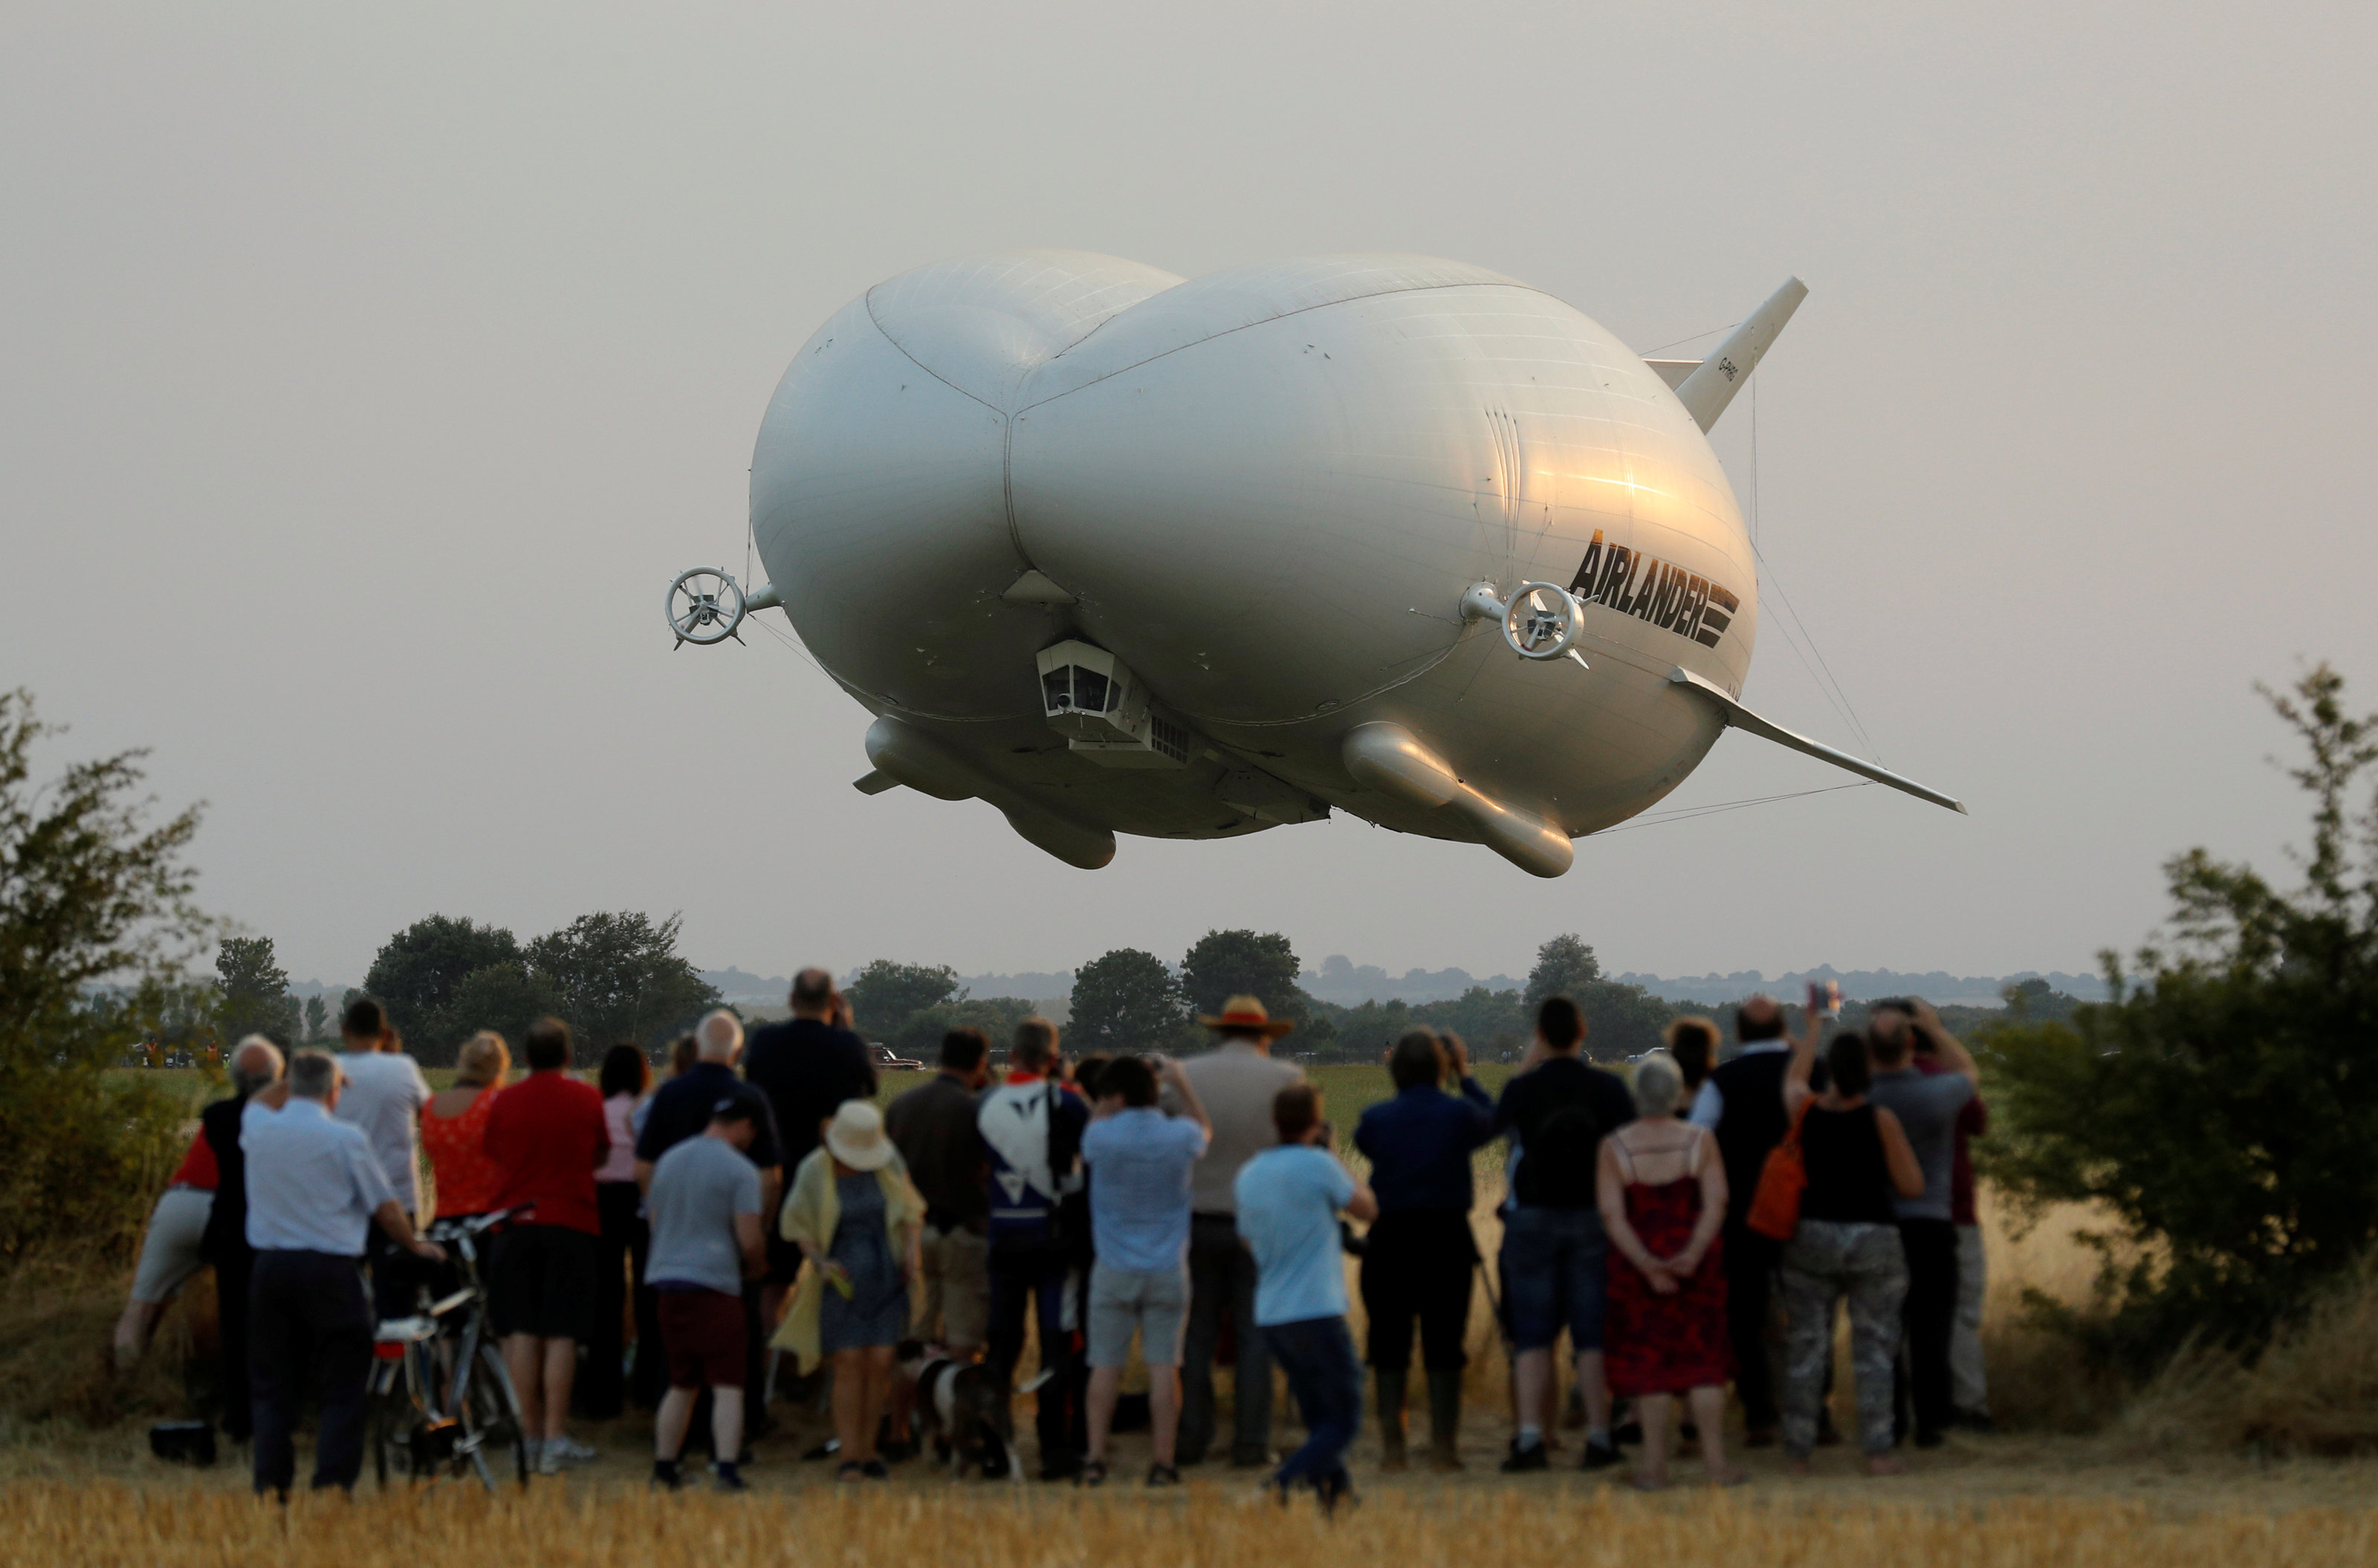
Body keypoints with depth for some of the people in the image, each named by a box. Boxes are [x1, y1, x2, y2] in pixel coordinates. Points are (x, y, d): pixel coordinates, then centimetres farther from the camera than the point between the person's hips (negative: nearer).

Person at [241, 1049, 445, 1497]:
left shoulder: (260, 1128, 4)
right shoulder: (345, 1139, -7)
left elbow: (258, 1103, 31)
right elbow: (384, 1208, 0)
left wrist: (295, 1081, 37)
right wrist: (416, 1246, 16)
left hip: (270, 1268, 4)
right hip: (330, 1270, -4)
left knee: (273, 1387, 10)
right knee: (341, 1391, 1)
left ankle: (271, 1488, 6)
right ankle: (332, 1488, -6)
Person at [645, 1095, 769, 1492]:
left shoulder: (668, 1161, 13)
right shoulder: (740, 1171, -7)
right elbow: (750, 1241, -11)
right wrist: (756, 1266, 10)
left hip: (668, 1280, 6)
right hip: (716, 1282, -6)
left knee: (681, 1384, 16)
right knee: (728, 1386, -4)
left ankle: (664, 1467, 15)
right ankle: (726, 1469, -14)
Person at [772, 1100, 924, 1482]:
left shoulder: (889, 1162, -2)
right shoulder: (814, 1171, -8)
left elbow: (910, 1209, 13)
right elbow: (796, 1224, 2)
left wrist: (910, 1252, -1)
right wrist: (819, 1261, -12)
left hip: (886, 1275, 2)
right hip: (842, 1276, -2)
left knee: (880, 1363, -3)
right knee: (850, 1363, -8)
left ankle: (868, 1450, 7)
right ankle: (849, 1457, -5)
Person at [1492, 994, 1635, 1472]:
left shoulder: (1522, 1089, -7)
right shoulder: (1609, 1088, -4)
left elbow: (1498, 1125, 14)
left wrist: (1525, 1068, 17)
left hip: (1532, 1218, -1)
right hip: (1594, 1218, 1)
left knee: (1532, 1336, 3)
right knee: (1593, 1334, 3)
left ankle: (1530, 1438, -7)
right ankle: (1598, 1437, -1)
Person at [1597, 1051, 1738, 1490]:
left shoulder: (1615, 1148, -5)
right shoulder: (1699, 1142, -4)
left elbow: (1612, 1215, -11)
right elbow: (1716, 1203, -12)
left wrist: (1648, 1266, -14)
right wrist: (1693, 1254, -17)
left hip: (1638, 1267, 0)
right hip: (1697, 1266, 0)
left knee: (1648, 1363, 5)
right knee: (1703, 1359, 7)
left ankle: (1654, 1465, 5)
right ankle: (1715, 1461, 5)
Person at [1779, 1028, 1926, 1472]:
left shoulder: (1805, 1111, -4)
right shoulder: (1880, 1120, -11)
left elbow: (1793, 1078, 22)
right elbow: (1912, 1185, -6)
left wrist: (1813, 1029, 33)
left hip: (1810, 1236, 2)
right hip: (1873, 1237, -2)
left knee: (1805, 1344, 7)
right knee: (1873, 1348, 2)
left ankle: (1798, 1451, 7)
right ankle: (1877, 1451, -3)